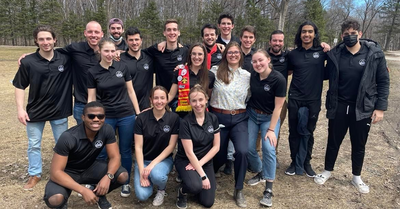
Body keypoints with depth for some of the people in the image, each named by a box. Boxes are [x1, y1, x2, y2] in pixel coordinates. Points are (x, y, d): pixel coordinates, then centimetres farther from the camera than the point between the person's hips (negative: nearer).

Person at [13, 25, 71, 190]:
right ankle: (34, 175, 32)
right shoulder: (28, 62, -9)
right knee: (34, 145, 13)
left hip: (60, 110, 0)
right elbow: (20, 87, -2)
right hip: (35, 111, 0)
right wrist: (20, 109, -9)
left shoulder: (66, 59, -8)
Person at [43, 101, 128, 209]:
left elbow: (115, 157, -14)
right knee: (55, 199, -34)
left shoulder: (107, 130, -18)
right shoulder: (68, 137, -30)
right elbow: (55, 172, -29)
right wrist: (83, 190, -37)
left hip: (90, 167, 4)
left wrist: (108, 176, -35)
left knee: (123, 176, -21)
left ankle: (99, 195, 11)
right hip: (68, 172, -3)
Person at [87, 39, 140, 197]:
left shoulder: (122, 67, -1)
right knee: (101, 152, 5)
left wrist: (138, 113, 2)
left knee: (126, 150, 10)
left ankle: (126, 183, 27)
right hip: (106, 117, 0)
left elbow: (131, 91, 4)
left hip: (127, 115, 1)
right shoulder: (92, 72, -3)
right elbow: (91, 99, 0)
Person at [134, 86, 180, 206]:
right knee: (142, 196, -19)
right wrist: (142, 171, -18)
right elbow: (138, 147, -9)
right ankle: (149, 177, 16)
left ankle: (161, 190, 1)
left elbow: (171, 146, -9)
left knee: (156, 175, -35)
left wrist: (153, 164, -18)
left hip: (164, 159, 0)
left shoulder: (174, 118, -10)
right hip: (144, 160, 1)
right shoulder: (142, 118, -10)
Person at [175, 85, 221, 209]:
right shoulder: (185, 122, -16)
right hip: (185, 160, -3)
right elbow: (189, 152, -18)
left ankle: (194, 178, 23)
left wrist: (200, 163, -12)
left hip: (206, 161, 4)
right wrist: (203, 175, -20)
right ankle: (182, 190, 2)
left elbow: (216, 147, -3)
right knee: (195, 186, -33)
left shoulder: (213, 118, -4)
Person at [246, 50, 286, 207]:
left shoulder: (279, 79, -20)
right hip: (251, 114, 4)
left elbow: (278, 107, -17)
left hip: (270, 117, -4)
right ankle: (260, 174, 27)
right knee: (249, 147, -1)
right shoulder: (252, 75, -7)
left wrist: (271, 129, -19)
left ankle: (268, 190, -9)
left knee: (269, 148, -19)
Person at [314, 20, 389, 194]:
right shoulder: (334, 55, -3)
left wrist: (380, 107, -7)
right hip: (338, 107, 1)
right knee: (333, 141, 13)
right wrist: (329, 104, -6)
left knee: (359, 145, 14)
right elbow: (328, 77, 4)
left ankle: (357, 177, 34)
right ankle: (327, 171, 34)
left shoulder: (375, 54, -6)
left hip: (363, 108, 0)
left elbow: (383, 81, -3)